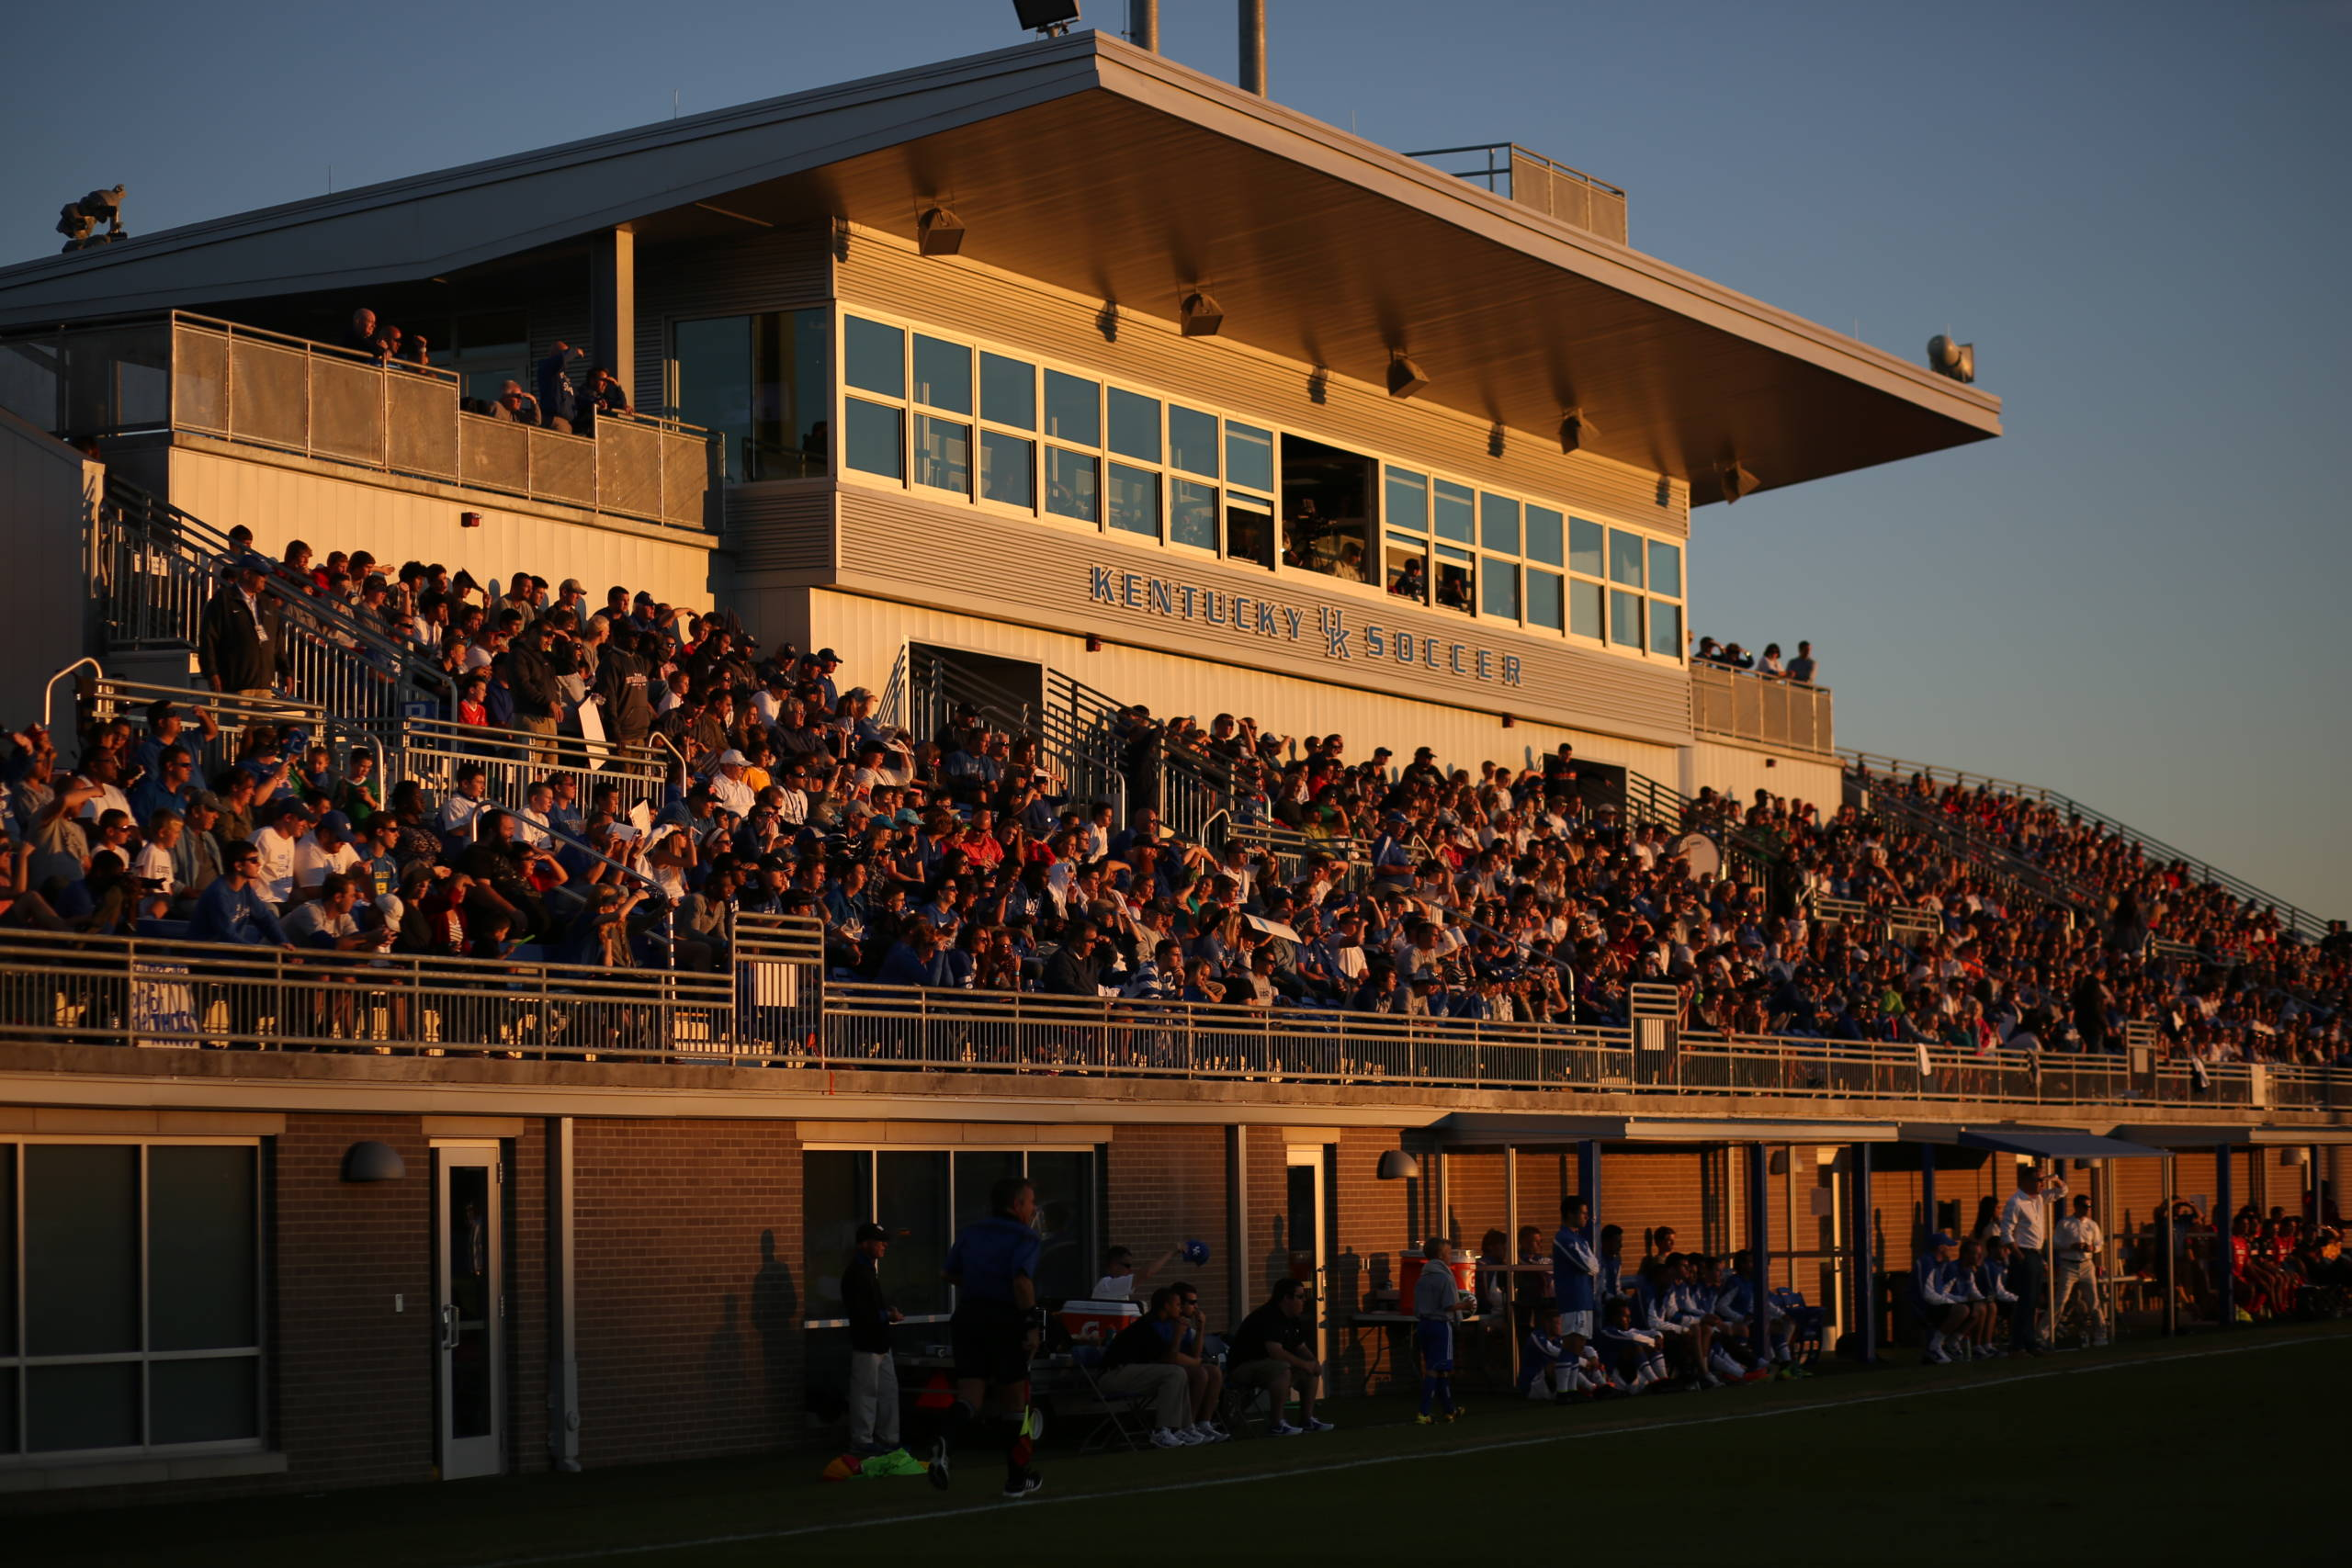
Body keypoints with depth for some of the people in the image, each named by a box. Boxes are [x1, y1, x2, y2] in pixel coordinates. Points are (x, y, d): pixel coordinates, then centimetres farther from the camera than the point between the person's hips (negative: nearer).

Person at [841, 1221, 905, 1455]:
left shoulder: (871, 1269, 15)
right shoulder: (856, 1272, -16)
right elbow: (859, 1312, -21)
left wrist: (889, 1311, 7)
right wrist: (887, 1316, -17)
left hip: (879, 1341, 10)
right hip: (865, 1342, -10)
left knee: (888, 1390, 12)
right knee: (866, 1392, -3)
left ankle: (888, 1438, 18)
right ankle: (862, 1441, 3)